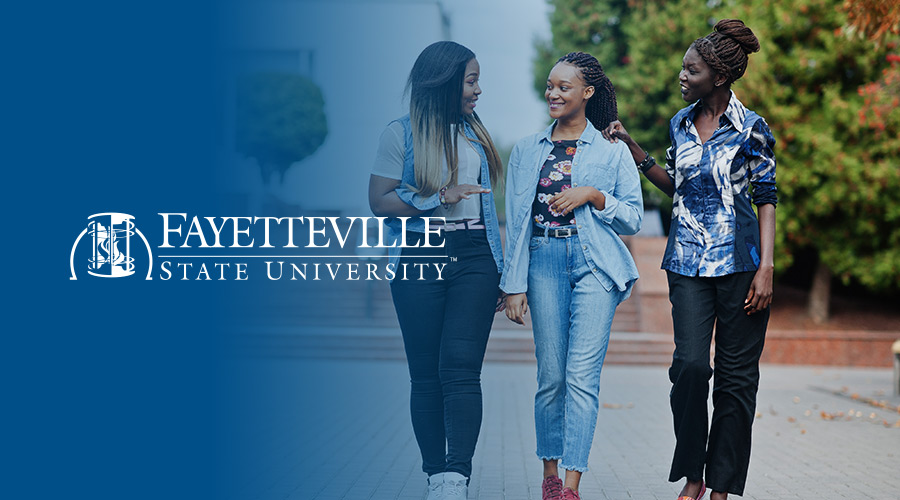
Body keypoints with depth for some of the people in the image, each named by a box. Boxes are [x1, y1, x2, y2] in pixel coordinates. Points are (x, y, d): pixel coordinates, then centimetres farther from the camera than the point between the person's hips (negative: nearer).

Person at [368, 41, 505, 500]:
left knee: (460, 367, -12)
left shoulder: (475, 134, 17)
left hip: (473, 258, 2)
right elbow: (379, 200, -3)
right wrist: (439, 198, -11)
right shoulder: (401, 134, 3)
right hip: (420, 259, -2)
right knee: (426, 374, 1)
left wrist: (500, 272, 18)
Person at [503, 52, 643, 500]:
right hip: (544, 262, 2)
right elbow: (515, 222, 10)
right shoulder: (527, 150, 12)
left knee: (582, 377, -9)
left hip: (594, 265, -2)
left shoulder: (613, 151, 7)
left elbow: (633, 218, 7)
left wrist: (593, 195, -10)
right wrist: (514, 285, 4)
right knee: (551, 377, 3)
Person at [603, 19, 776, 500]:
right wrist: (632, 148, 14)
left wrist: (765, 268, -11)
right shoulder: (681, 123, 10)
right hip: (688, 261, 3)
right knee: (690, 364, -9)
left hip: (738, 260, -3)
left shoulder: (751, 130, -3)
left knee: (736, 373, 1)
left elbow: (767, 201, -3)